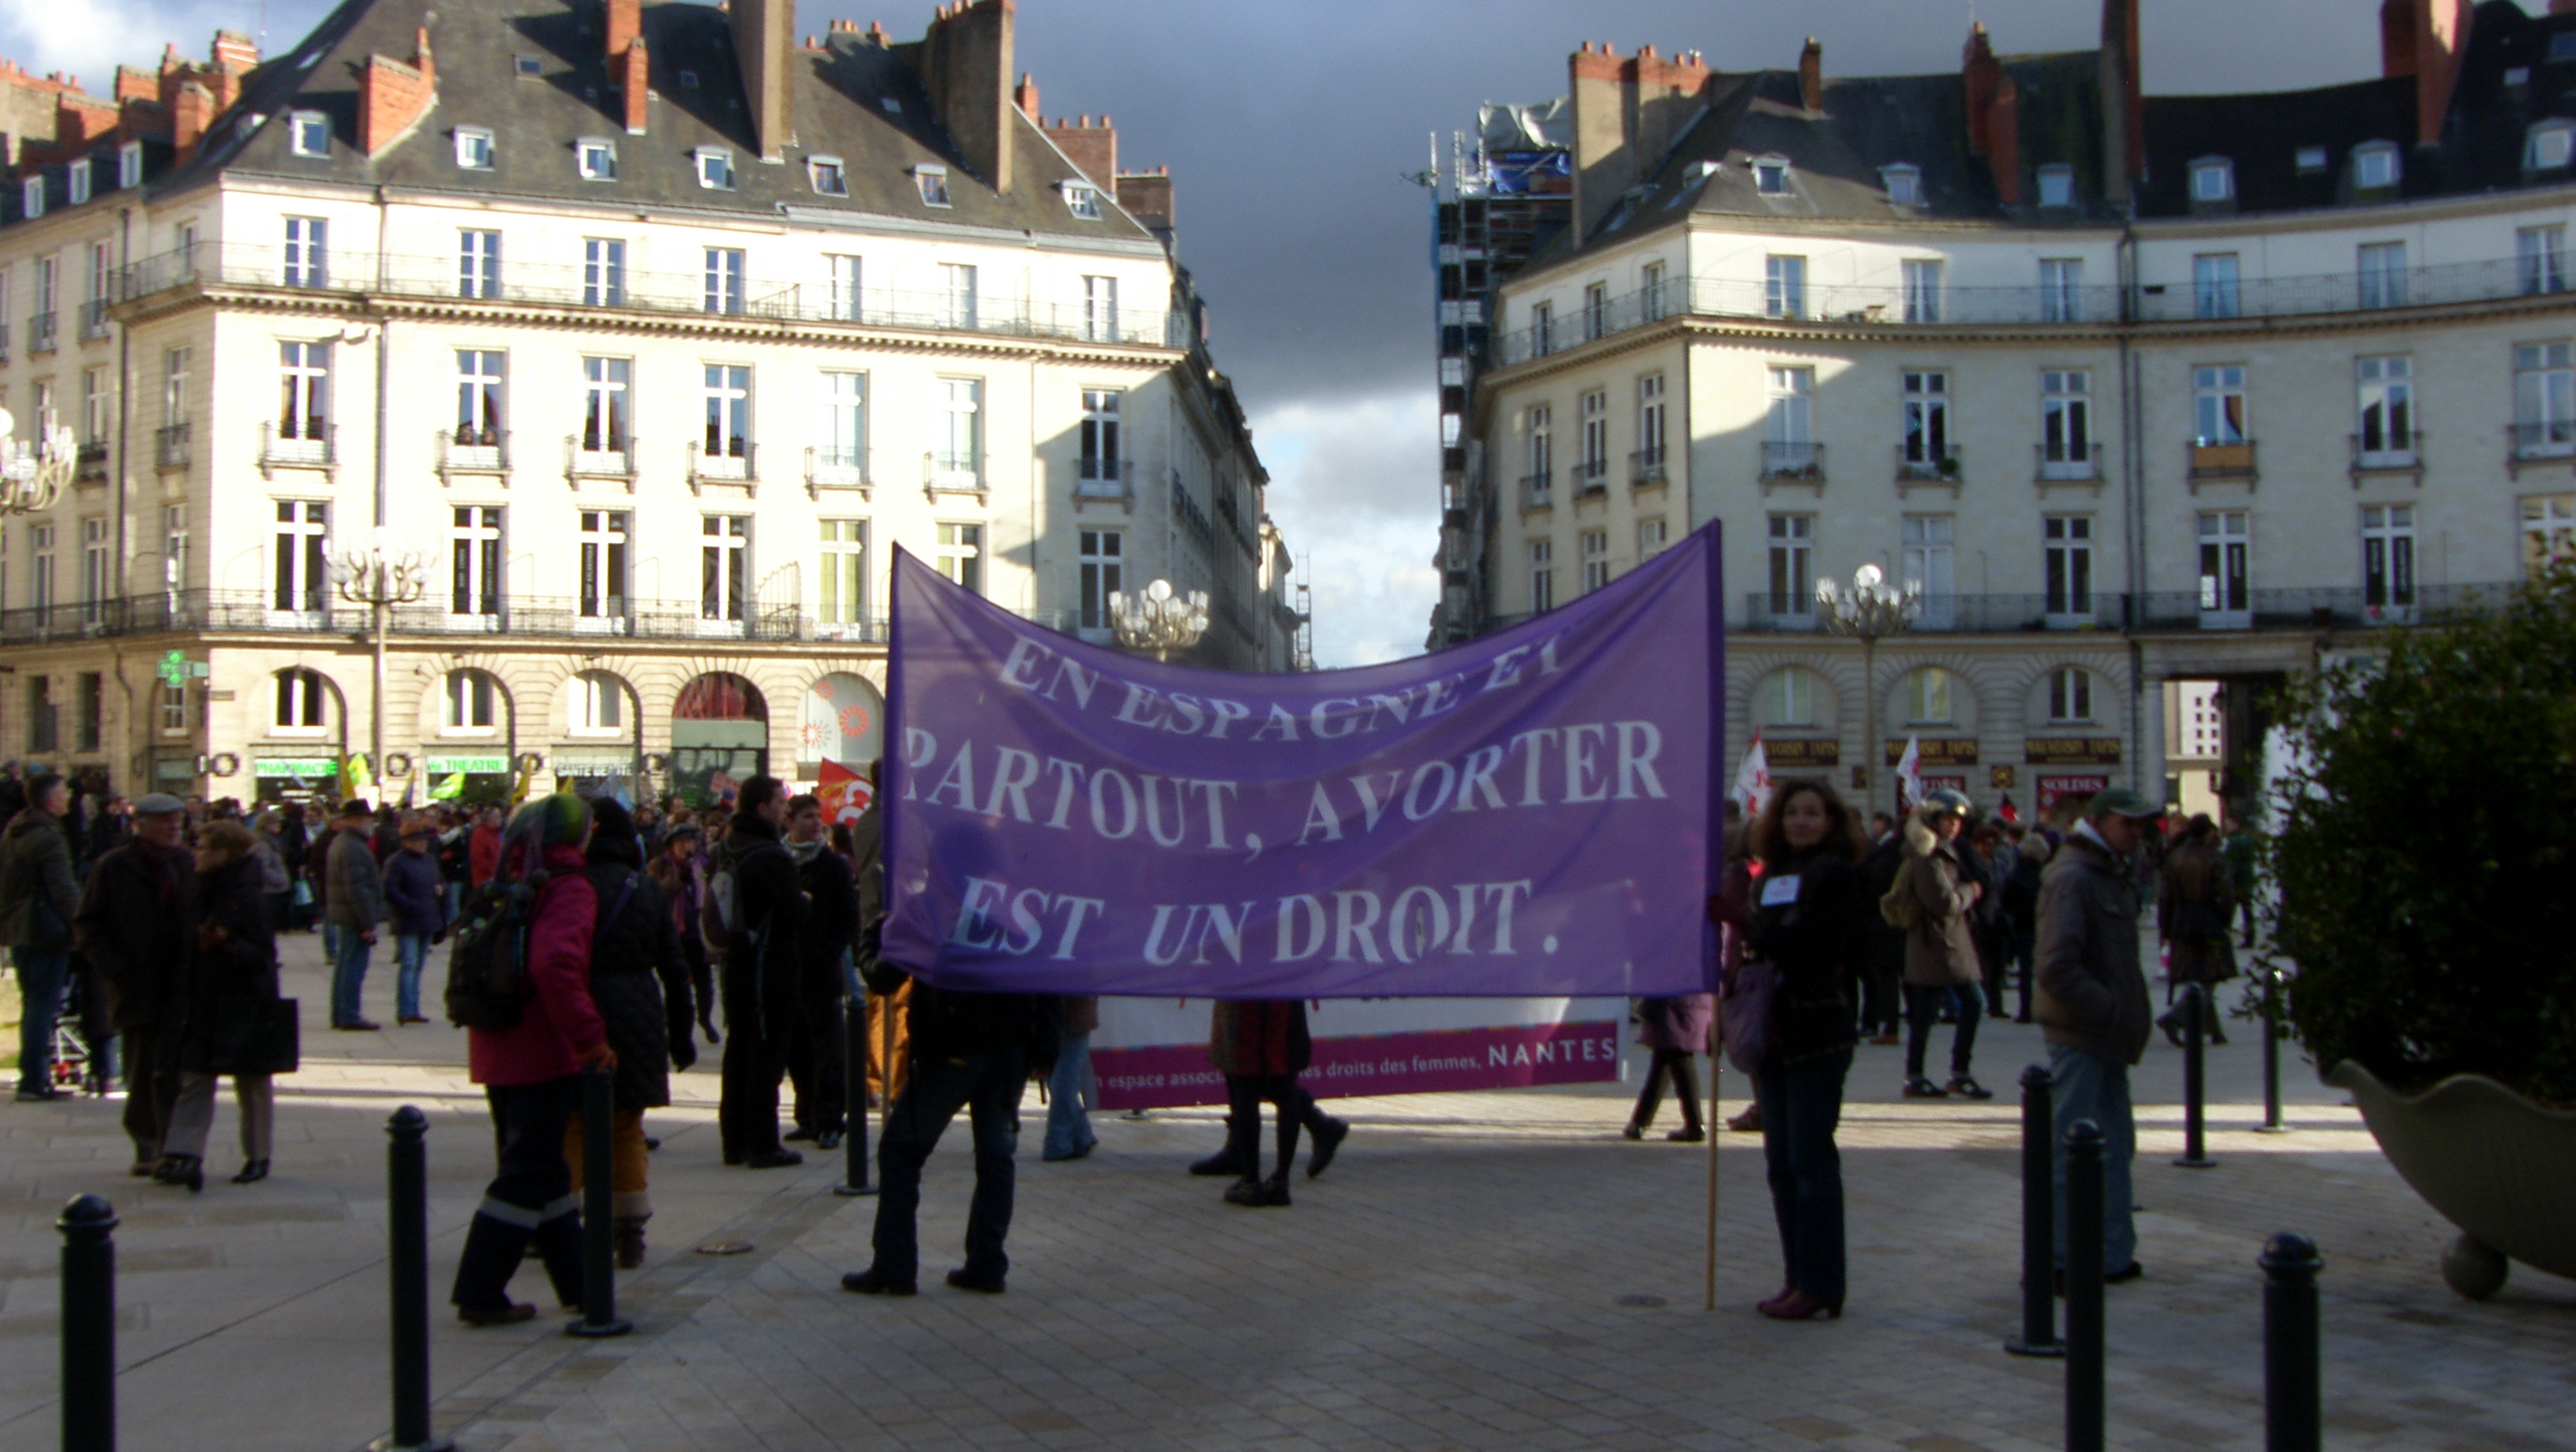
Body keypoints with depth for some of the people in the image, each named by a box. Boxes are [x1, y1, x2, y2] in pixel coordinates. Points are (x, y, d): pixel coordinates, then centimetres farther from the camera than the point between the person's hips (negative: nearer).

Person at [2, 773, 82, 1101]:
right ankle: (34, 1081, -6)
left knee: (33, 1004, 16)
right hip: (46, 932, -9)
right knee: (43, 1005, -5)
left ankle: (34, 1077, 19)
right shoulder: (48, 837, -17)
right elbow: (63, 890, -19)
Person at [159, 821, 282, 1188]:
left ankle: (258, 1157, 18)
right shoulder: (201, 893, 7)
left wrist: (227, 942, -33)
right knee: (193, 1080, -2)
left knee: (252, 1083, 7)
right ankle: (184, 1155, -6)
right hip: (203, 1002, 7)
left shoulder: (248, 897, -15)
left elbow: (262, 952, -18)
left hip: (244, 1003, -7)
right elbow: (190, 947, 15)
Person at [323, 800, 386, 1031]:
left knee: (343, 966, 16)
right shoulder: (353, 848, -19)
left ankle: (340, 1016, 23)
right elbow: (356, 889, -24)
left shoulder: (339, 843, 15)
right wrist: (368, 924, -22)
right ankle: (349, 1018, -4)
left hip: (341, 916, 11)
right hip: (355, 917, -11)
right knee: (353, 968, -6)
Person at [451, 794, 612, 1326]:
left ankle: (577, 1281, 25)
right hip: (543, 1053, -9)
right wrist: (590, 1038, -26)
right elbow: (555, 964, -31)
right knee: (529, 1175, -1)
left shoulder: (508, 886, 13)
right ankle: (480, 1294, -1)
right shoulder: (570, 890, -14)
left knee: (539, 1167, 15)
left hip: (496, 1053, 9)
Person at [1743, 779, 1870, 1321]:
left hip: (1816, 1035, -7)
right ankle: (1798, 1277, 16)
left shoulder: (1835, 873, -5)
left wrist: (1753, 932, -17)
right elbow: (1759, 942, 14)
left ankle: (1820, 1284, -1)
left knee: (1810, 1159, -6)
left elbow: (1815, 945, -16)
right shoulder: (1773, 876, 16)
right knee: (1782, 1161, 9)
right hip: (1773, 1033, 7)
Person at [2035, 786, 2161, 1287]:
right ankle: (2057, 1260, 3)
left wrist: (2127, 1018, 11)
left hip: (2107, 1038, 10)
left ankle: (2114, 1254, 22)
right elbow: (2057, 968, -23)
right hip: (2080, 1037, -10)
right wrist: (2112, 1012, -20)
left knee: (2115, 1146, 14)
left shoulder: (2114, 876, 16)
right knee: (2071, 1151, -4)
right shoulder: (2072, 878, -16)